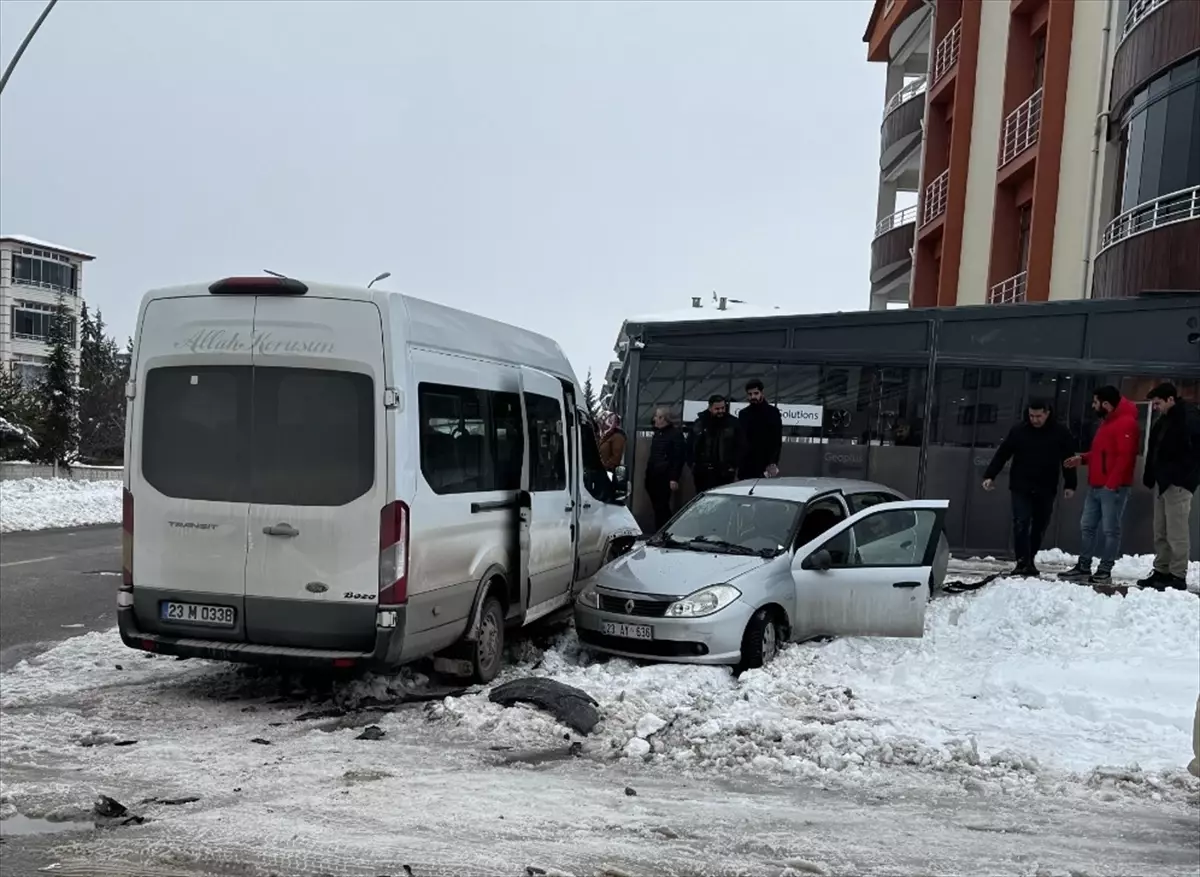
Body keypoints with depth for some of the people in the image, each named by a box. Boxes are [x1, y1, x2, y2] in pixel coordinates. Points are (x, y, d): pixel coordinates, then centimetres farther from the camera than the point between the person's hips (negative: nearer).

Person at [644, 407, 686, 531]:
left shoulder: (676, 433, -8)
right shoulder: (658, 433, 18)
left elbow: (679, 457, -14)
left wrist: (674, 478, -19)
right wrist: (648, 474, 17)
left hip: (665, 478, -8)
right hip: (653, 477, 8)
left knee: (661, 508, -7)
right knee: (657, 507, 10)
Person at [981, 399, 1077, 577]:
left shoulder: (1061, 433, 0)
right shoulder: (1018, 431, -1)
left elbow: (1068, 460, 4)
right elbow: (1002, 454, 1)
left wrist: (1070, 485, 0)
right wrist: (990, 475, -6)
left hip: (1046, 490, 1)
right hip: (1021, 488, -1)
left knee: (1040, 526, 8)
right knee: (1021, 524, -10)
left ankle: (1030, 560, 20)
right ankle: (1022, 562, -13)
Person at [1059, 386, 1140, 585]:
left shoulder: (1126, 423, -14)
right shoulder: (1107, 422, 20)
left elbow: (1124, 456, -21)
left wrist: (1111, 483, -23)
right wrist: (1083, 459, 14)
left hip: (1113, 488, -10)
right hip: (1096, 486, 10)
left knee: (1110, 530, -3)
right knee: (1087, 527, 11)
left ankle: (1105, 571, 1)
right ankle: (1083, 568, 16)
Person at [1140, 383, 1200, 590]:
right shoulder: (1163, 421, 18)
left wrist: (1182, 475, -19)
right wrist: (1151, 477, 12)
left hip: (1178, 483, -9)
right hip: (1163, 482, 10)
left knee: (1176, 532, -7)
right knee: (1161, 532, 12)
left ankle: (1177, 576, -2)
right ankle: (1161, 571, 18)